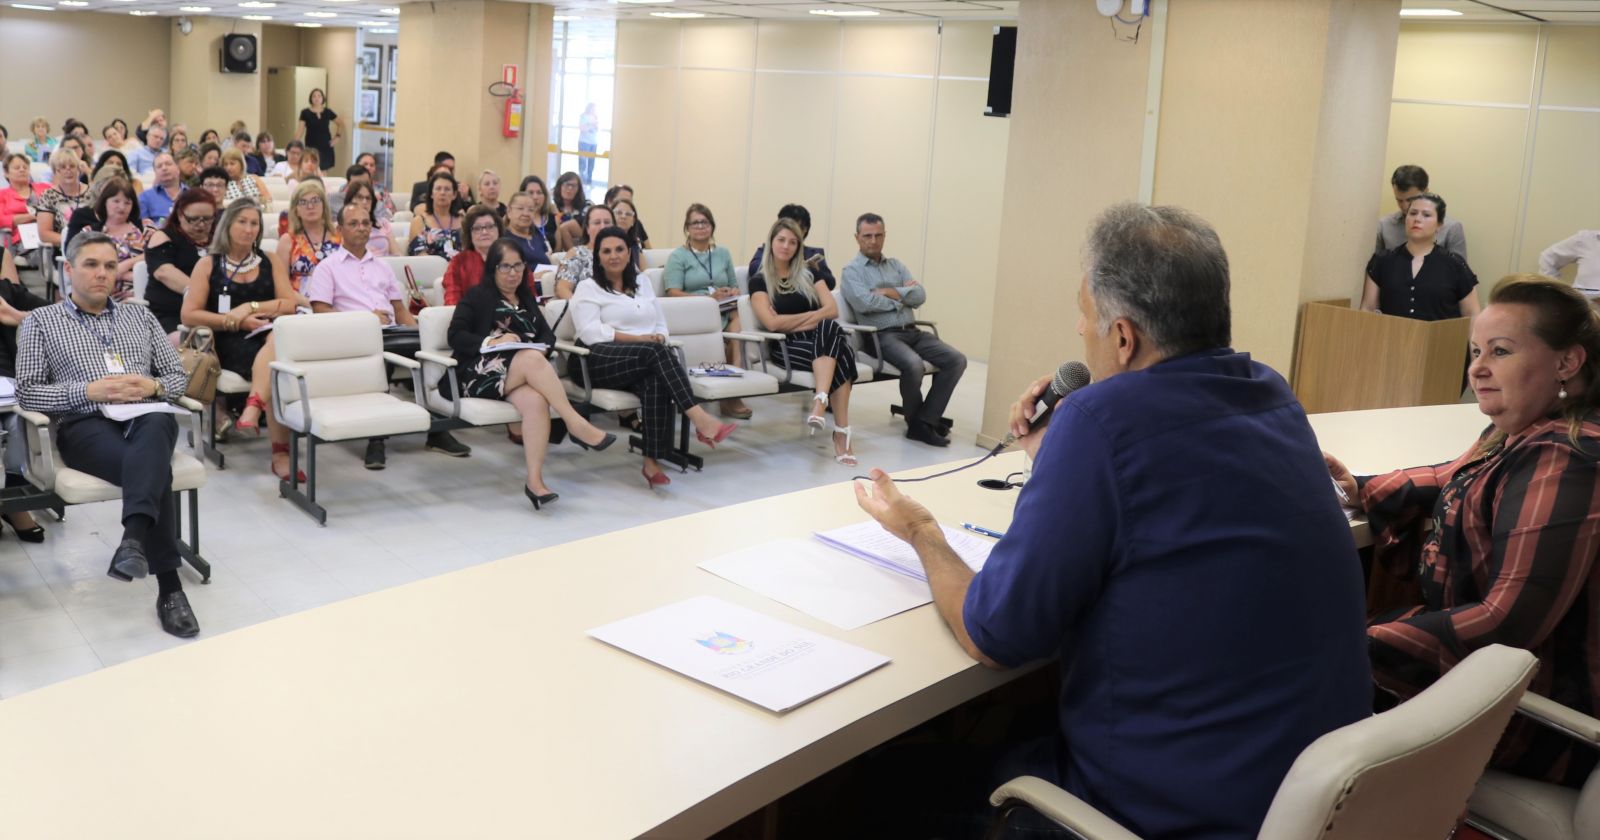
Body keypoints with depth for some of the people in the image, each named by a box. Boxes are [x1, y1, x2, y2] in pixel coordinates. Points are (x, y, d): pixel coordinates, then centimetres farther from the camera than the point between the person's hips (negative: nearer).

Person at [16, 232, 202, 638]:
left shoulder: (139, 315, 24)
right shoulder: (41, 321, 16)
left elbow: (178, 376, 20)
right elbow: (27, 392, 6)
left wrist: (152, 386, -4)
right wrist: (88, 391, -10)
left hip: (147, 418, 2)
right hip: (86, 425, -2)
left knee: (156, 423, -40)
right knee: (156, 471, -36)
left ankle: (134, 539, -59)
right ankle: (169, 585, -40)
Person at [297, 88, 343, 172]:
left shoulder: (328, 112, 6)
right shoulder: (305, 113, 0)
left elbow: (341, 123, 18)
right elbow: (300, 130, -3)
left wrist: (338, 136, 7)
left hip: (326, 146, 2)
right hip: (311, 147, -2)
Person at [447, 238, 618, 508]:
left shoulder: (526, 298, 25)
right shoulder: (477, 295, 11)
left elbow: (547, 333, 16)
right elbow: (456, 336, -1)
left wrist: (542, 347, -8)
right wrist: (493, 341, -17)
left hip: (522, 374, 4)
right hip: (482, 373, -3)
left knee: (536, 400, -34)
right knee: (531, 359, -35)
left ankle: (535, 480, -40)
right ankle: (576, 424, -36)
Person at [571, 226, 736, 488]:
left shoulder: (642, 284, 25)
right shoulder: (588, 289, 8)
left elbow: (661, 324, 22)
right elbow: (590, 333, -7)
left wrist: (659, 337, -4)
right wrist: (637, 339, -15)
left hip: (647, 361, 4)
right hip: (601, 361, -4)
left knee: (657, 382, -35)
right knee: (655, 353, -34)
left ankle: (652, 460, -40)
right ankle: (701, 421, -43)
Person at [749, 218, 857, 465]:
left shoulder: (808, 274, 19)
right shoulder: (759, 281, 8)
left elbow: (832, 310, 4)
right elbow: (771, 323, -7)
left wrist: (791, 322, -8)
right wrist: (812, 315, -1)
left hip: (822, 341, 3)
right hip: (786, 348, -3)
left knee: (831, 328, -35)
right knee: (838, 357, -33)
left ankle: (820, 401, -46)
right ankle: (841, 431, -41)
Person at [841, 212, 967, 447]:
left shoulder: (896, 265, 21)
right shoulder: (852, 271, 4)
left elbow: (920, 296, 7)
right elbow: (864, 303, -15)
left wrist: (889, 292, -6)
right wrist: (903, 296, -2)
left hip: (912, 332, 6)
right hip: (882, 335, -6)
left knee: (956, 360, -14)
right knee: (914, 364, -34)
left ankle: (926, 421, -14)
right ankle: (915, 421, -8)